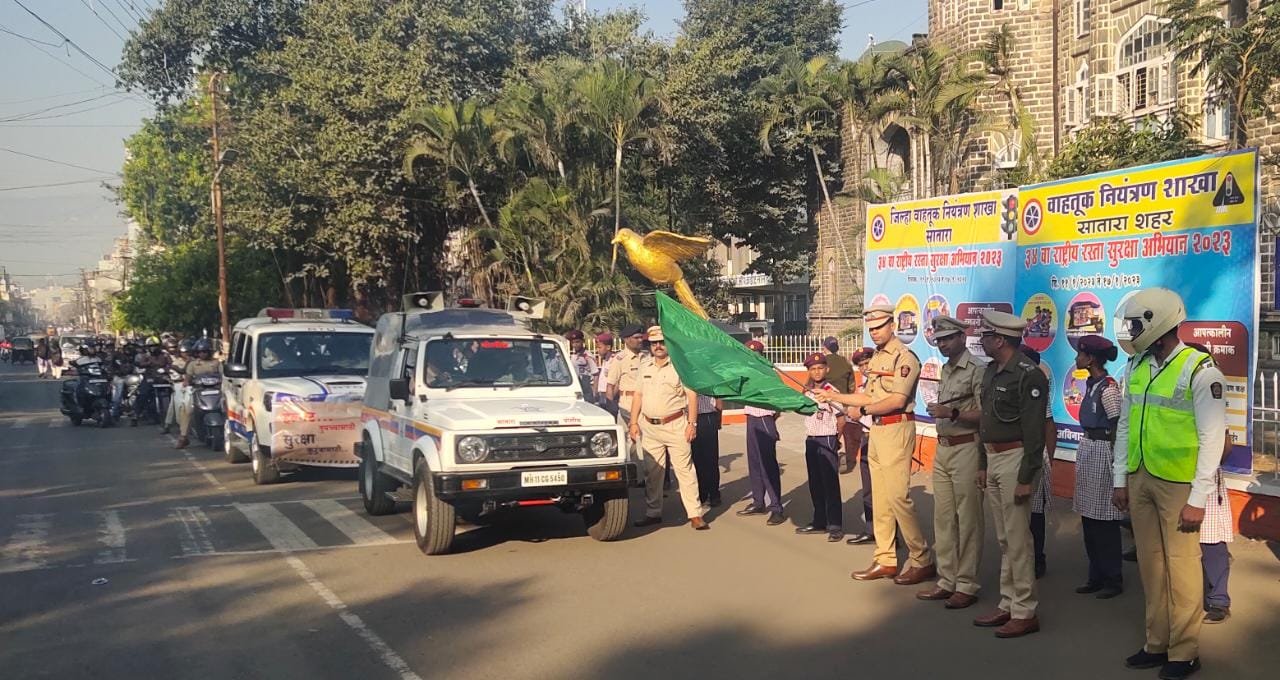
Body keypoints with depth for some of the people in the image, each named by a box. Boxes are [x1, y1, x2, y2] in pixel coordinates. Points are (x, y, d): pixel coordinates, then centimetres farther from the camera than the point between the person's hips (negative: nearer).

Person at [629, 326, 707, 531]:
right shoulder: (644, 367, 12)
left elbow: (692, 395, -5)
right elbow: (638, 395, 15)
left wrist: (692, 423, -11)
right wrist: (634, 422, 8)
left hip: (675, 425, -5)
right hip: (649, 427, 5)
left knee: (685, 470, -4)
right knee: (652, 472, 10)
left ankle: (695, 515, -2)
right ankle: (653, 513, 20)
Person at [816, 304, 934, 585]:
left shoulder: (904, 357, -11)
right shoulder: (876, 358, 17)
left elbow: (897, 400, -18)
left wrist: (864, 410, -17)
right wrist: (833, 396, 15)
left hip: (897, 430, -9)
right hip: (876, 430, 9)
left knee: (897, 496, -10)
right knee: (880, 498, 10)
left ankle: (923, 561, 1)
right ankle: (885, 561, 17)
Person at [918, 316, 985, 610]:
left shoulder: (976, 370, -10)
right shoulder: (945, 370, 16)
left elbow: (984, 415, -15)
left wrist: (952, 413, -22)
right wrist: (937, 410, 8)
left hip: (965, 450, -8)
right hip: (942, 449, 8)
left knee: (968, 520, -2)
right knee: (943, 519, 10)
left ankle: (966, 585, 5)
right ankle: (947, 581, 18)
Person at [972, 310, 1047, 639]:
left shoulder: (1028, 375, -16)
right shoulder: (991, 371, 12)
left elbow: (1034, 430, -18)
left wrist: (1026, 478, -19)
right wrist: (983, 464, 18)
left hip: (1015, 459, -9)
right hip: (993, 458, 9)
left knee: (1017, 539, -3)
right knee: (1004, 538, 14)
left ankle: (1025, 612, 5)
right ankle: (1008, 605, 23)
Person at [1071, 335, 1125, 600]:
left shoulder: (1108, 387, -16)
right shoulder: (1091, 384, 10)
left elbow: (1118, 426, -15)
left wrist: (1114, 458, -11)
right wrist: (1087, 448, 12)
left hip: (1102, 451, -9)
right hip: (1087, 448, 9)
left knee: (1104, 520, -1)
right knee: (1089, 518, 13)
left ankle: (1113, 579, 10)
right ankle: (1096, 576, 22)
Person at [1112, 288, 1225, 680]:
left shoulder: (1200, 371, -11)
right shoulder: (1136, 367, 8)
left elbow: (1213, 438, -12)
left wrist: (1198, 499, -13)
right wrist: (1120, 480, 12)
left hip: (1178, 482, -6)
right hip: (1140, 478, 6)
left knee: (1181, 567, 1)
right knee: (1150, 564, 12)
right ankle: (1157, 643, 23)